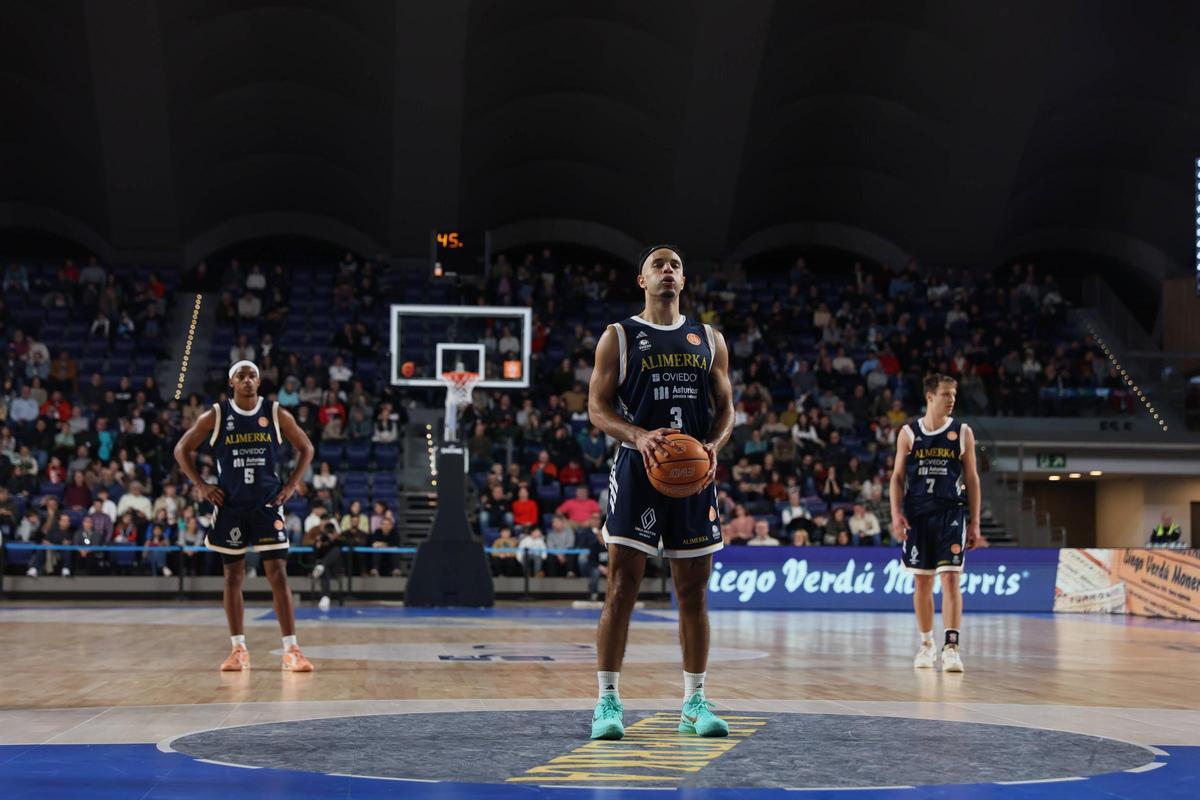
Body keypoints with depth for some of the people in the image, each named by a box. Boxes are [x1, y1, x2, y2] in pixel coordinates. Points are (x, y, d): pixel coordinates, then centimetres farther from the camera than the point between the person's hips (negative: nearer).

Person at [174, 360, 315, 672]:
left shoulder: (276, 414, 0)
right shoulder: (216, 416, -1)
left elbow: (306, 449, 10)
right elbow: (182, 450, 6)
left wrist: (291, 485, 0)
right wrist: (202, 486, -2)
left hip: (267, 505, -1)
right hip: (230, 506, 1)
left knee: (278, 574, -6)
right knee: (233, 576, 5)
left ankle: (291, 650, -7)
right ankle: (239, 650, 13)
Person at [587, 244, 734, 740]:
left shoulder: (709, 340, 13)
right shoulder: (618, 337, 4)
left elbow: (725, 407, 13)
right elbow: (597, 406, -2)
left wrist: (715, 446, -8)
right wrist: (639, 436, -20)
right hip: (637, 471, -3)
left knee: (693, 592, 6)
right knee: (622, 587, -7)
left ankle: (694, 702, 14)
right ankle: (608, 700, -2)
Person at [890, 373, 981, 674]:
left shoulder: (962, 432, 3)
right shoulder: (908, 433, 5)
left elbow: (971, 478, 5)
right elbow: (898, 476, 7)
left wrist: (975, 522, 1)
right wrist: (896, 513, -6)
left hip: (950, 515, -1)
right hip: (917, 515, 1)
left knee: (950, 579, -11)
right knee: (921, 582, 8)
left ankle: (951, 647, -14)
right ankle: (926, 644, 20)